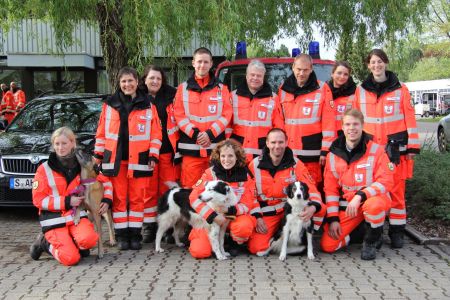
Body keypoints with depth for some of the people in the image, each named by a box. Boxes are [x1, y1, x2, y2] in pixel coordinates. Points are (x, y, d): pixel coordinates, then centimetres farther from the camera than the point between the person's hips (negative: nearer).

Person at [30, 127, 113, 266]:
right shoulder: (44, 169, -5)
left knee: (88, 239, -31)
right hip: (54, 220, -2)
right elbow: (38, 199, -8)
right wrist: (66, 202, -14)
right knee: (71, 258, -20)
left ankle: (69, 244, 4)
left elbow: (106, 182, 16)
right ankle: (45, 242, 10)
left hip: (76, 215, 3)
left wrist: (107, 200, -1)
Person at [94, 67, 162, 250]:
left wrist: (153, 156, -2)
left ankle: (135, 234, 12)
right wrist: (98, 154, 8)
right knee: (118, 198, 3)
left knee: (137, 198, 2)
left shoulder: (147, 105, 5)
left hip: (138, 159, -1)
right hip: (115, 159, 1)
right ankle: (121, 235, 12)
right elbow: (101, 131, 11)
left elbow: (155, 133, 4)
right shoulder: (109, 104, 9)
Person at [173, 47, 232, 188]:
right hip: (191, 148, 0)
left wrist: (210, 133, -12)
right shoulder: (183, 88, 10)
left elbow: (226, 115, 2)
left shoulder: (221, 88, 11)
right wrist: (195, 133, -12)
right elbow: (179, 115, 2)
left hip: (216, 148, 1)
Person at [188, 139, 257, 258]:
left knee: (245, 226, -35)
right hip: (210, 218, -1)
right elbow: (195, 197, -13)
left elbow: (247, 204, -4)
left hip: (235, 217, 1)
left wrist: (231, 210, -24)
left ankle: (236, 243, 1)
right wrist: (213, 215, -24)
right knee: (200, 251, -21)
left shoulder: (245, 176, -4)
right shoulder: (210, 173, -8)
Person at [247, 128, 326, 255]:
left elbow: (311, 187, -10)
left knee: (320, 209, -23)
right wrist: (257, 217, -11)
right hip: (266, 214, -1)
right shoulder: (255, 165, -4)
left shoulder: (295, 164, -4)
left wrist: (313, 207, -31)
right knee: (256, 248, -21)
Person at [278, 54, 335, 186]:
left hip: (312, 154, -3)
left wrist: (325, 150, -7)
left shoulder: (321, 90, -1)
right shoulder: (283, 90, 10)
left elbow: (328, 123, -3)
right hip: (288, 153, 3)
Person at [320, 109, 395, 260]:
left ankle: (372, 240, -8)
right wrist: (333, 218, -4)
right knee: (327, 245, -12)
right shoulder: (333, 155, 1)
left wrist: (360, 196, -29)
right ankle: (358, 231, 18)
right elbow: (330, 189, 4)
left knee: (373, 206, -41)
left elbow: (385, 181, -16)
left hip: (372, 199, -3)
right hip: (346, 205, 3)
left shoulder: (376, 150, -9)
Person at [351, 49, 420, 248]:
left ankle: (397, 232, 9)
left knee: (396, 190, -1)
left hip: (395, 148, -1)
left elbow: (410, 119, 3)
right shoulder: (361, 90, 9)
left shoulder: (400, 90, 4)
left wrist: (413, 146, -2)